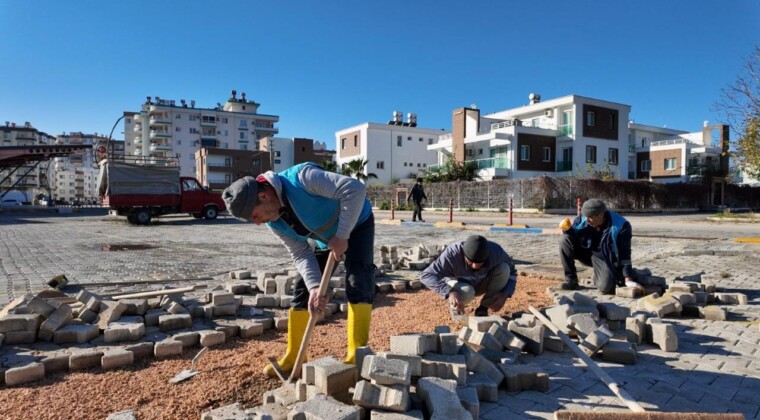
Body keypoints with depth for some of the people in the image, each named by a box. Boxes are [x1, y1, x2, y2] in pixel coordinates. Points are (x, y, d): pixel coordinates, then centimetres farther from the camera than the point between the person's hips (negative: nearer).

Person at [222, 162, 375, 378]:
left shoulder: (302, 178, -38)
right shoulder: (274, 221, -15)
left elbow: (356, 189, -43)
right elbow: (301, 255, -15)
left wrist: (342, 236, -38)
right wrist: (314, 286, -32)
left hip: (356, 224, -6)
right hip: (325, 237, 6)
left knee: (358, 282, -20)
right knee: (303, 287, 2)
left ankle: (357, 355, -13)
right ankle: (292, 357, 13)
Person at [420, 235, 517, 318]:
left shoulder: (496, 251, -29)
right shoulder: (453, 254, -37)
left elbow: (511, 272, -10)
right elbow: (426, 275, -40)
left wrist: (505, 295, -28)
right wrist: (449, 292, -55)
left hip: (481, 284, 3)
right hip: (459, 285, -3)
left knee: (503, 269, -25)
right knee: (466, 293, -38)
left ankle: (483, 309, -7)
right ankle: (455, 307, 0)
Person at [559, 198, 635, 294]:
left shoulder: (621, 226, -23)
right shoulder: (582, 219, -16)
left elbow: (624, 253, -19)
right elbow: (573, 238, -3)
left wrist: (627, 279, -22)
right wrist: (568, 229, -28)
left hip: (605, 258, -3)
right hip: (586, 252, 3)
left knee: (606, 287, -26)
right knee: (564, 240, -24)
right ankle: (571, 280, -14)